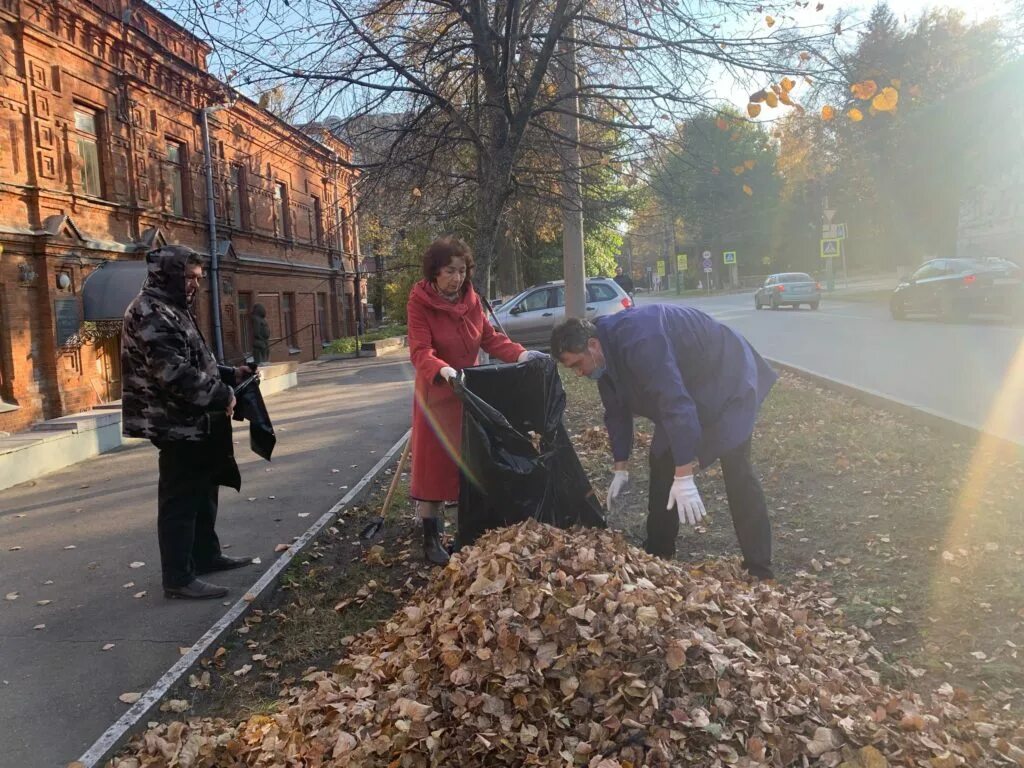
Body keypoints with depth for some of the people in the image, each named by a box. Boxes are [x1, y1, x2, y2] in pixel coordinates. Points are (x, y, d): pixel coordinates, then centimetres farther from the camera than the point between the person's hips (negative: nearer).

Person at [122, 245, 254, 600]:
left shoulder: (173, 310, 17)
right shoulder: (150, 312, -17)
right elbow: (174, 372, -26)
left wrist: (229, 374, 11)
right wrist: (221, 395, -20)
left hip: (195, 421, 11)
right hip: (178, 424, -11)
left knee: (203, 491, 20)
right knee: (180, 499, -4)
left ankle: (206, 555, 33)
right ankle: (178, 578, 4)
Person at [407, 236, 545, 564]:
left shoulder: (470, 299, 2)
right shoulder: (419, 302, -15)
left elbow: (490, 337, 4)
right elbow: (421, 352, -24)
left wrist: (519, 354, -12)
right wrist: (442, 370, -44)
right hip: (437, 395, -5)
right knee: (435, 465, -1)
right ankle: (431, 540, 10)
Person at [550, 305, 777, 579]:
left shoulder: (637, 341, -37)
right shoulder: (606, 355, -7)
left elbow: (676, 403, -42)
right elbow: (617, 412, 4)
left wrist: (684, 477, -42)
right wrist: (621, 469, 2)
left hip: (727, 380, -9)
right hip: (686, 386, 9)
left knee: (737, 470, -14)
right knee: (661, 462, 6)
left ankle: (759, 572, -8)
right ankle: (657, 554, 17)